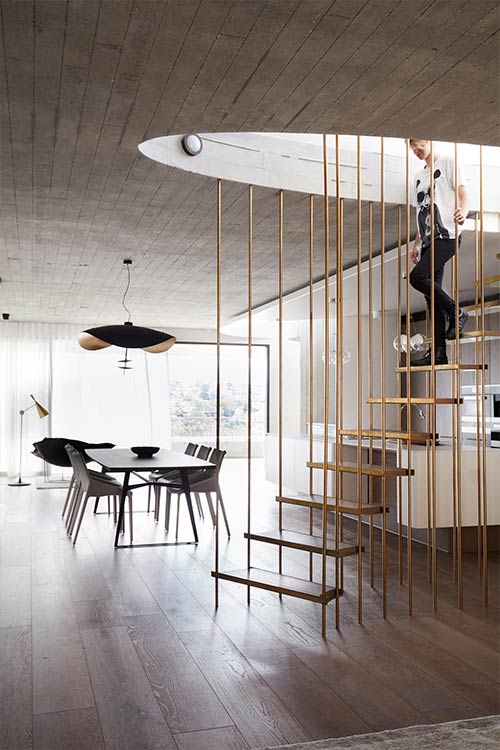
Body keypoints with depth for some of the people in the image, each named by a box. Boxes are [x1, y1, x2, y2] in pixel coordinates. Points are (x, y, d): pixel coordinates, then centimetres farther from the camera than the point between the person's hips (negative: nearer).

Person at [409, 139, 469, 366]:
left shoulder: (446, 162, 6)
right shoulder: (419, 176, 25)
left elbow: (462, 193, -3)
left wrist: (463, 213, -25)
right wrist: (416, 244, 21)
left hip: (446, 235, -7)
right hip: (429, 240, 7)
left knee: (417, 276, -25)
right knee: (432, 293, 0)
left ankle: (456, 312, -7)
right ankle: (438, 351, 1)